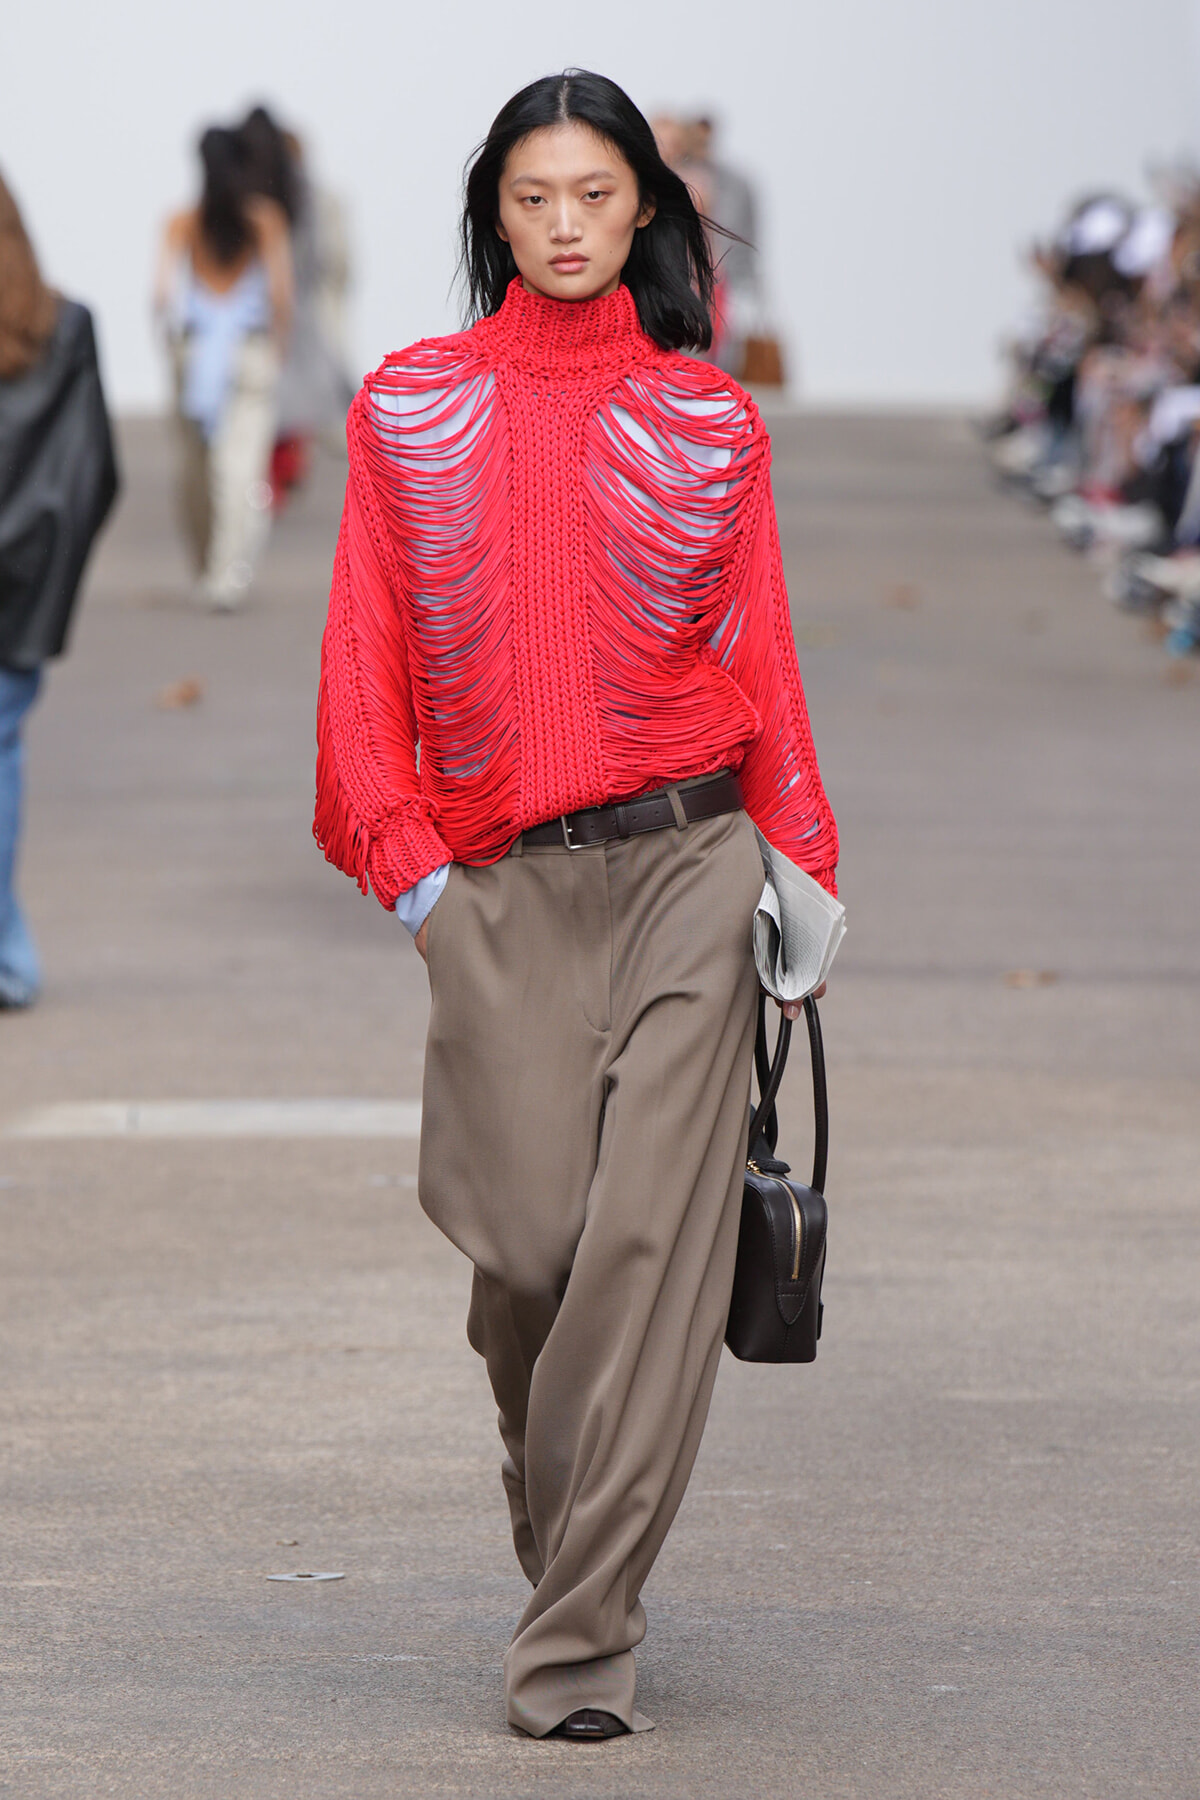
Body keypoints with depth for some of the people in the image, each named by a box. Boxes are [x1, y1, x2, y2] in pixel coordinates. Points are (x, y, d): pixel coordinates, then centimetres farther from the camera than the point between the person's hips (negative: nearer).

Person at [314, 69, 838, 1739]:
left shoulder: (707, 423, 9)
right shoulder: (410, 410, 10)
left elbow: (762, 658, 10)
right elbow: (366, 658, 9)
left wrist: (800, 866, 0)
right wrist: (403, 857, -2)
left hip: (683, 865, 0)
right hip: (499, 890, 1)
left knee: (646, 1235, -10)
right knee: (526, 1245, -5)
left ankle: (580, 1643, -8)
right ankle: (556, 1527, 27)